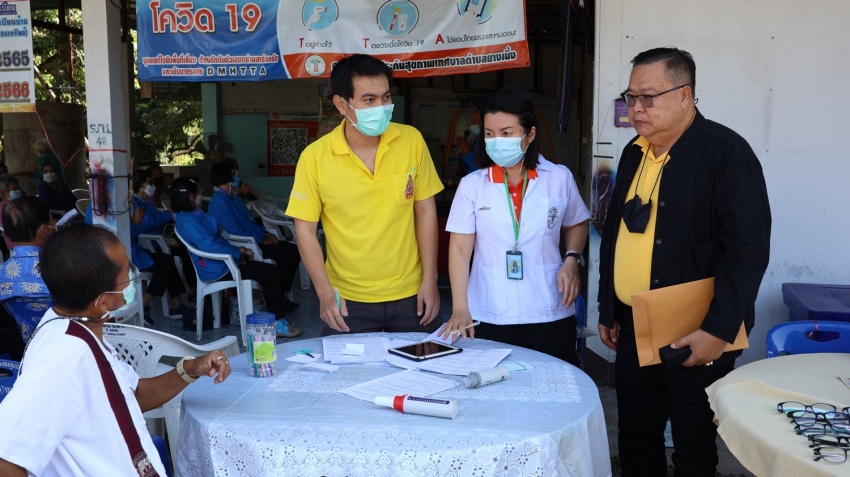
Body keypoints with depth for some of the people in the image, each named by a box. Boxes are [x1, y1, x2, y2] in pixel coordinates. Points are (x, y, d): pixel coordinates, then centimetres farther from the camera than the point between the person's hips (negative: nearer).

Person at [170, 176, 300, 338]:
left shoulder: (194, 214, 13)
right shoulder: (187, 221, -19)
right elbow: (210, 246, -26)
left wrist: (240, 250, 5)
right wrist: (239, 253, -13)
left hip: (222, 262, 11)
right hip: (217, 269, -11)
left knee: (271, 271, 10)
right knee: (271, 274, -16)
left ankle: (279, 316, 11)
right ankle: (276, 324, -7)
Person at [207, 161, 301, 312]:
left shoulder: (233, 197, 16)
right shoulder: (219, 202, -15)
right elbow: (235, 230, -22)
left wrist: (265, 233, 4)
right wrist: (262, 239, -17)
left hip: (253, 240, 10)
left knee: (293, 250, -1)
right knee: (287, 253, -22)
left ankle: (280, 294, 3)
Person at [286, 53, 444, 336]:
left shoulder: (412, 140, -7)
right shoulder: (315, 157, -12)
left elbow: (425, 210, -1)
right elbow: (305, 229, -5)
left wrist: (430, 280, -2)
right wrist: (325, 293, -11)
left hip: (410, 295, 2)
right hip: (348, 301, -1)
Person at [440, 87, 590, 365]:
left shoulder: (559, 178, -1)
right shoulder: (472, 185, -3)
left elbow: (576, 225, 16)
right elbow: (460, 249, -4)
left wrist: (572, 260, -3)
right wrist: (460, 308, -11)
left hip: (549, 315, 1)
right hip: (488, 318, 0)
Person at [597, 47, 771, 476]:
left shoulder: (726, 152, -12)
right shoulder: (634, 152, 9)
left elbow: (748, 250, -17)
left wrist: (718, 331, -20)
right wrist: (607, 311, 15)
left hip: (696, 339, -6)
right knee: (634, 442, 16)